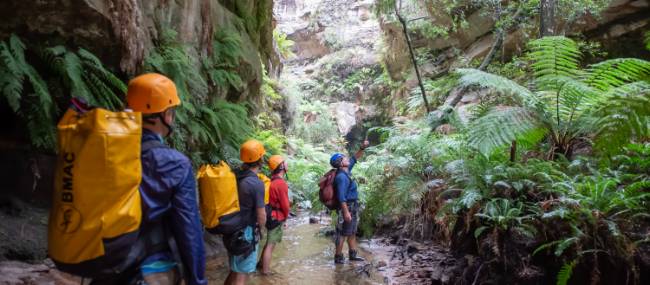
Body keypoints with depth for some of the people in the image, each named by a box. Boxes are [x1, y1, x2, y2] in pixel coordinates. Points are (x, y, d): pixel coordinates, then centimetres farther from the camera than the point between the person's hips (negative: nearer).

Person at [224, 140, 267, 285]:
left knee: (235, 271, 22)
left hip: (232, 231, 7)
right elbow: (261, 220, -16)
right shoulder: (256, 183, -20)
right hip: (246, 234, -7)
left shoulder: (235, 176, 1)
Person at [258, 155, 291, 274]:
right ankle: (265, 270, 10)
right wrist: (286, 215, 0)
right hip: (277, 217, -9)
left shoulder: (272, 180, 6)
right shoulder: (281, 183, -22)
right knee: (271, 244, 1)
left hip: (271, 215, 9)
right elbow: (285, 204, -18)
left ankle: (262, 263, 34)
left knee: (270, 242, 23)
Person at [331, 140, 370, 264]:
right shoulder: (341, 176, -22)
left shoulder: (346, 170, 6)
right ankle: (338, 257, 6)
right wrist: (346, 212, -27)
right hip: (347, 207, -10)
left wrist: (362, 148, 9)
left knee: (352, 232, 17)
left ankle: (353, 254, 27)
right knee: (342, 233, -2)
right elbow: (341, 197, -26)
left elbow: (354, 158, 20)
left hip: (353, 207, 10)